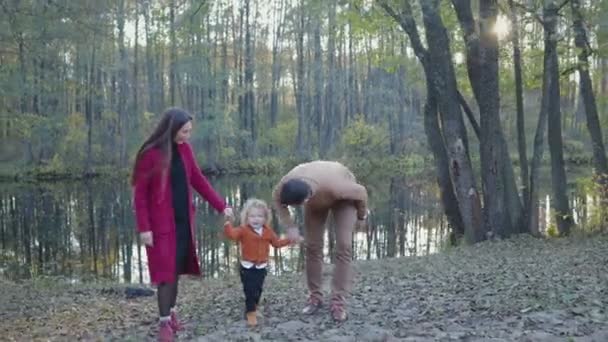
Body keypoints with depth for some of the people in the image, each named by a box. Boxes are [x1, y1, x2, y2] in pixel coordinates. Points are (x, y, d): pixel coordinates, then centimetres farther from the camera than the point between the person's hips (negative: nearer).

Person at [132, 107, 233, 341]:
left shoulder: (184, 149, 4)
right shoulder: (150, 154, -14)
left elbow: (198, 181, 9)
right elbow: (140, 193, -11)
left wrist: (221, 206, 3)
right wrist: (144, 227, -16)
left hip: (183, 221, 5)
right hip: (161, 223, -5)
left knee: (177, 268, 11)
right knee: (166, 271, -3)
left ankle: (171, 311, 27)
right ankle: (164, 321, 9)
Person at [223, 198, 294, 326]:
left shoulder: (268, 231, 3)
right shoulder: (243, 230, -12)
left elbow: (277, 242, 15)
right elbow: (231, 234, -30)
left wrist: (289, 240, 7)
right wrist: (228, 223, -45)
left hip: (261, 267, 5)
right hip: (247, 267, -5)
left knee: (258, 290, 17)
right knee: (249, 290, -8)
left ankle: (253, 307, 37)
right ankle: (251, 313, 1)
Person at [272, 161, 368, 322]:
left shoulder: (335, 187, -46)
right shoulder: (286, 184, -36)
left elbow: (360, 192, -26)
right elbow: (277, 199, -12)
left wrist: (362, 214, -6)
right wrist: (290, 226, -22)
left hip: (343, 197, -3)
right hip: (316, 199, 3)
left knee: (343, 246, -13)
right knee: (313, 246, -1)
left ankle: (338, 302, -10)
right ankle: (315, 297, 12)